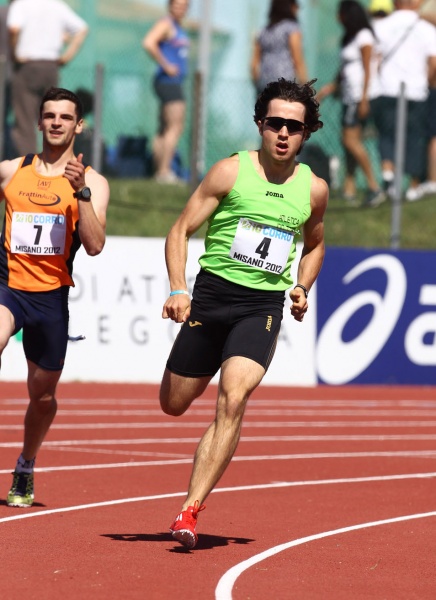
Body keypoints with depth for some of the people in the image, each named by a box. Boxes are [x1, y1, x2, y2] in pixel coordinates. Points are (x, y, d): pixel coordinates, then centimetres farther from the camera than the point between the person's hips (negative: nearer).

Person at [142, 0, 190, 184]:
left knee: (165, 130, 11)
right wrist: (166, 66, -21)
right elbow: (148, 43, -26)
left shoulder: (179, 28, 19)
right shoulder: (165, 24, -10)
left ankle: (159, 171, 14)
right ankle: (165, 171, -21)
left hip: (175, 82, 10)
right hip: (168, 81, -10)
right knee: (175, 127, -16)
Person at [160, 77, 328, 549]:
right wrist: (178, 290, -15)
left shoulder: (314, 188, 6)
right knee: (173, 404, 6)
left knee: (233, 401, -21)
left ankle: (191, 510, -20)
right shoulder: (230, 172, -3)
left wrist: (302, 288, 8)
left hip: (265, 306, 0)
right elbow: (180, 231, -1)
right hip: (213, 293, 0)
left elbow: (314, 244, 26)